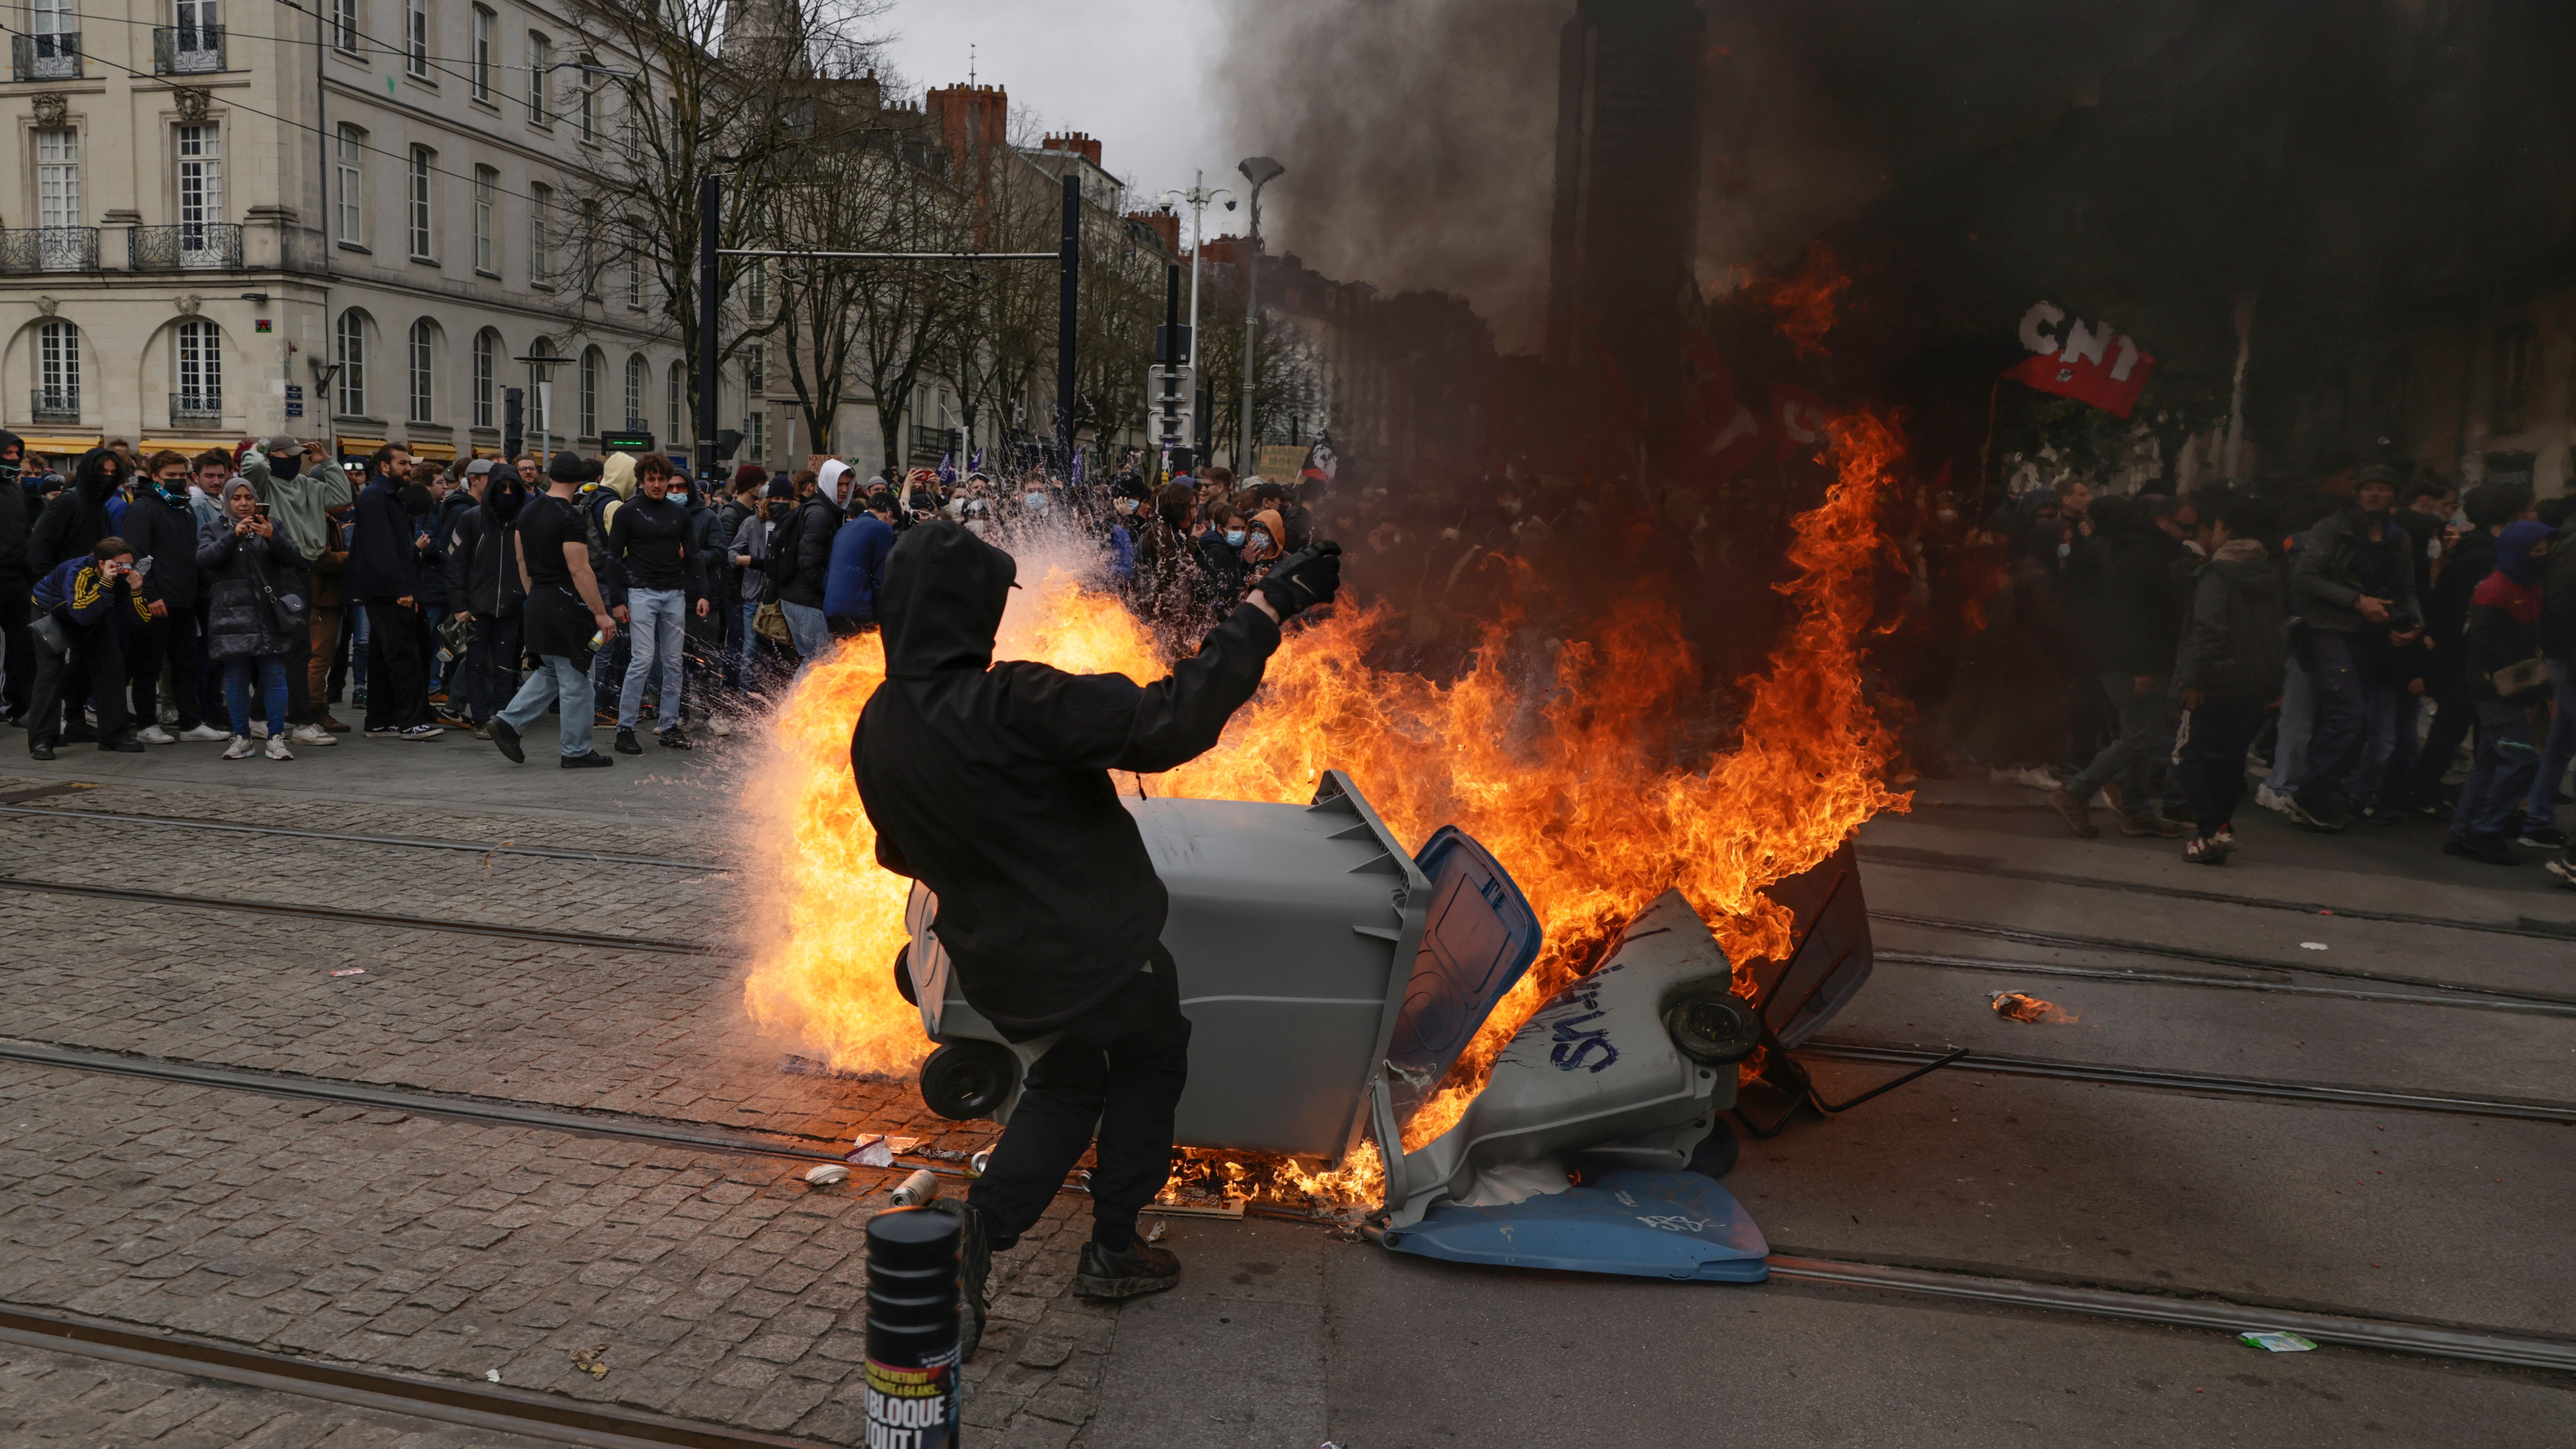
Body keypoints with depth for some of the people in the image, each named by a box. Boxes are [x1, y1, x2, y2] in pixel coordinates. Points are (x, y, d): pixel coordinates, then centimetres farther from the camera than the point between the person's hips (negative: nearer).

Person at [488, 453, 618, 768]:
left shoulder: (528, 512, 9)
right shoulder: (570, 517, -17)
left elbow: (522, 561, 16)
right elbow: (580, 570, -20)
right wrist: (600, 613, -17)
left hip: (538, 603, 9)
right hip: (566, 605, -9)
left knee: (551, 672, 20)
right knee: (575, 679, 0)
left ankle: (508, 721, 9)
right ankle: (576, 751, 6)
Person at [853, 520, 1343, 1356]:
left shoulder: (876, 731, -4)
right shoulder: (1011, 705, -29)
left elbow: (898, 853, 11)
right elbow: (1170, 722, -35)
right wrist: (1267, 609, -30)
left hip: (1001, 957, 7)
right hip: (1094, 941, -7)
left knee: (1067, 1081, 28)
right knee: (1153, 1055, 22)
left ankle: (972, 1238, 12)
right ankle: (1113, 1249, 29)